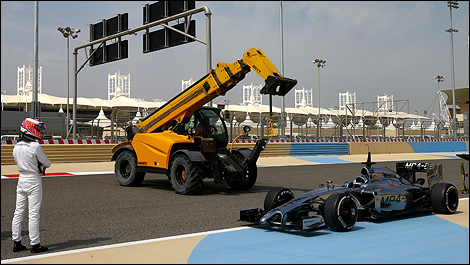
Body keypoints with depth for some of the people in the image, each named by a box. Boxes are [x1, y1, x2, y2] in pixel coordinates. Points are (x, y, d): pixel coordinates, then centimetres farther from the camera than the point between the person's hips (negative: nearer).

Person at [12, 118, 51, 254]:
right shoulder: (35, 147, -17)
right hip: (34, 181, -7)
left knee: (18, 212, 12)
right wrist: (41, 164, 12)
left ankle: (16, 242, 19)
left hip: (21, 180, 7)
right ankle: (35, 245, 5)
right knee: (33, 214, -1)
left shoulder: (16, 147, 4)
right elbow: (47, 163, -9)